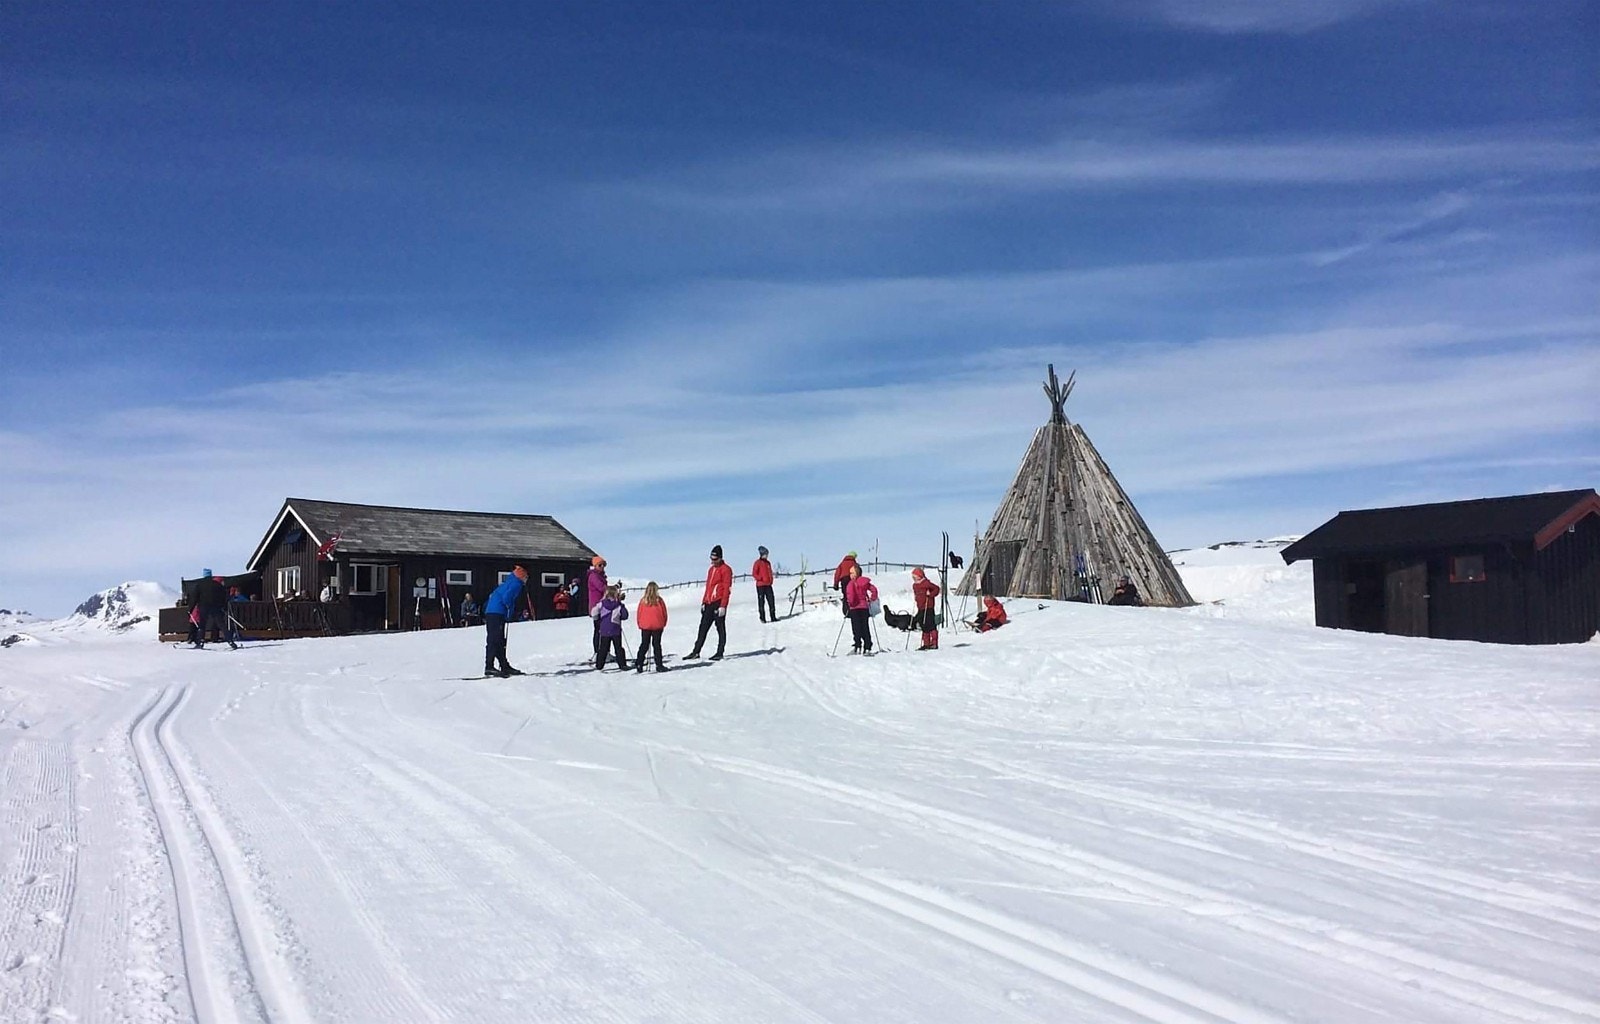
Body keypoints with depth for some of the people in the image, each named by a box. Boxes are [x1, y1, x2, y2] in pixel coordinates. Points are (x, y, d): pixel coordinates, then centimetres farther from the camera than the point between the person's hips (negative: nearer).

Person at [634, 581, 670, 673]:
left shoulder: (643, 601, -4)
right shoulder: (659, 600, -8)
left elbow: (638, 613, 3)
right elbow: (664, 614, 0)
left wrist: (640, 625, 16)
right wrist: (663, 624, 15)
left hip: (645, 627, 2)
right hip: (657, 626, -2)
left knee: (644, 645, 10)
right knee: (657, 645, 4)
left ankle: (639, 664, 7)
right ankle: (659, 665, 4)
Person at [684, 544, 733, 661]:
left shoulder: (725, 569, -6)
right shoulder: (711, 569, 19)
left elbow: (727, 589, -11)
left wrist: (723, 606, -17)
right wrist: (703, 602, 17)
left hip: (719, 603, -7)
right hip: (709, 603, 8)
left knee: (720, 627, 0)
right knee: (703, 627, 7)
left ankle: (720, 652, 5)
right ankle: (696, 652, 10)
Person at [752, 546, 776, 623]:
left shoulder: (768, 563, 14)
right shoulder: (758, 563, -5)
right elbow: (754, 574, -8)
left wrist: (771, 580, 9)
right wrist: (760, 579, -18)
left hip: (768, 585, 6)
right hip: (760, 585, -6)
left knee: (771, 600, 3)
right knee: (761, 602, -1)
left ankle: (773, 617, 8)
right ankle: (762, 618, 3)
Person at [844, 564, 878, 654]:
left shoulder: (851, 583, -9)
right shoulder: (865, 582, 7)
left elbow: (850, 594, -22)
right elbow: (874, 590, 4)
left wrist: (850, 603, -6)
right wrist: (872, 599, 15)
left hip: (855, 608, -5)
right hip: (865, 607, 5)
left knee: (856, 628, -2)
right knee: (865, 628, 8)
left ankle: (858, 647, -8)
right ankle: (867, 648, 6)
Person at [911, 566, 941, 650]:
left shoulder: (926, 583, -9)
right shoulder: (914, 585, 15)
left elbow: (936, 588, -8)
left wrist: (930, 595, -16)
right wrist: (916, 598, 12)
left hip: (928, 608, -8)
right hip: (920, 608, 8)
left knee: (931, 626, -8)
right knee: (924, 627, 10)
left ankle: (934, 643, -6)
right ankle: (926, 644, 15)